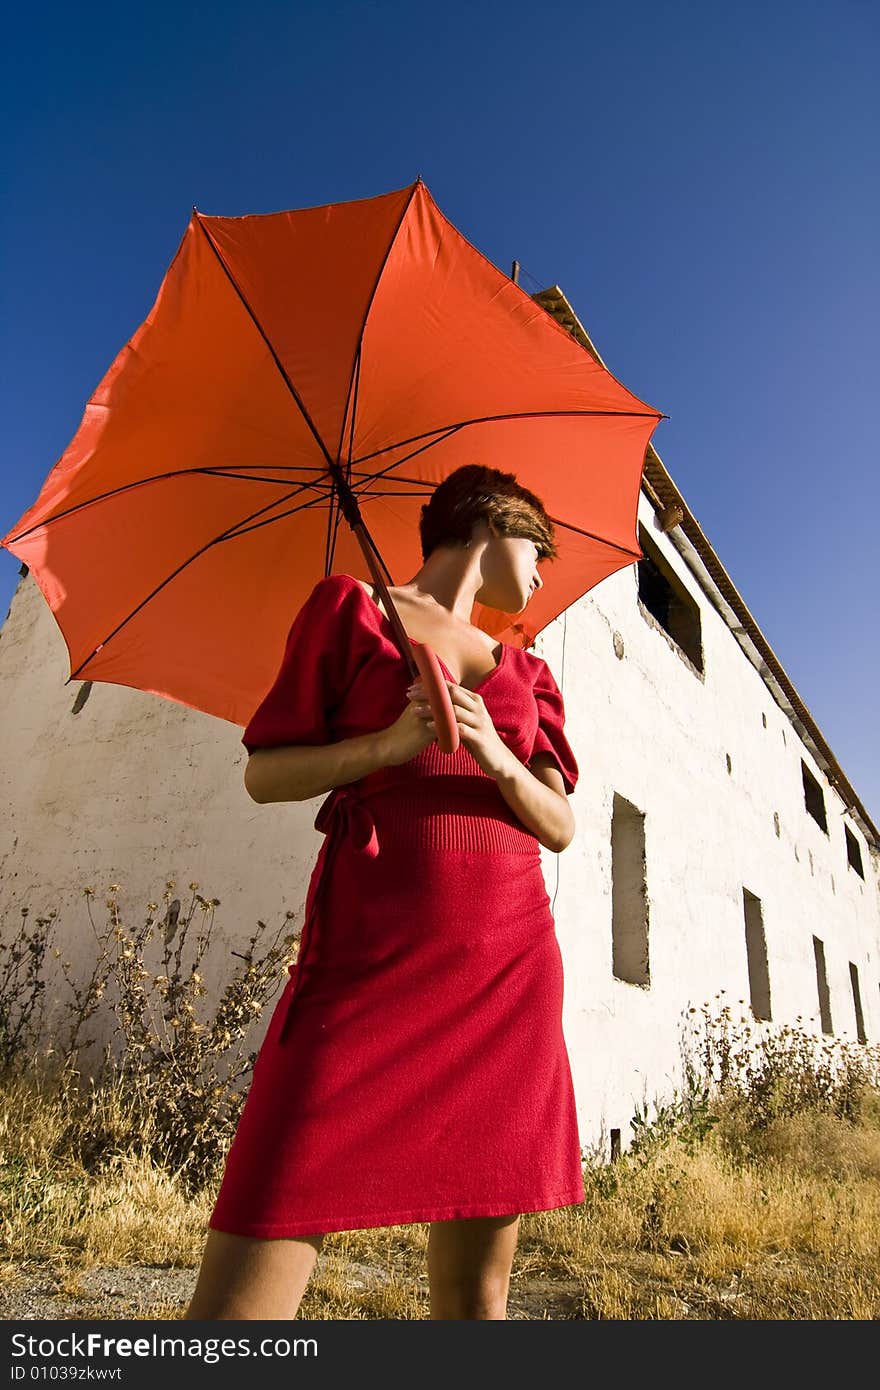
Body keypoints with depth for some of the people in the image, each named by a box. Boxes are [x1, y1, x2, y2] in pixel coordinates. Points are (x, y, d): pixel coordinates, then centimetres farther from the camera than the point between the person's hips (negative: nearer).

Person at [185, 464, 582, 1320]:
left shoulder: (526, 675, 21)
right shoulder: (352, 610, 10)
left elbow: (560, 827, 13)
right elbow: (264, 775, 5)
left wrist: (499, 760, -6)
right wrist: (390, 744, -11)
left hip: (509, 963, 4)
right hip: (367, 957, -4)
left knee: (477, 1287, 6)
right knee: (242, 1296, -8)